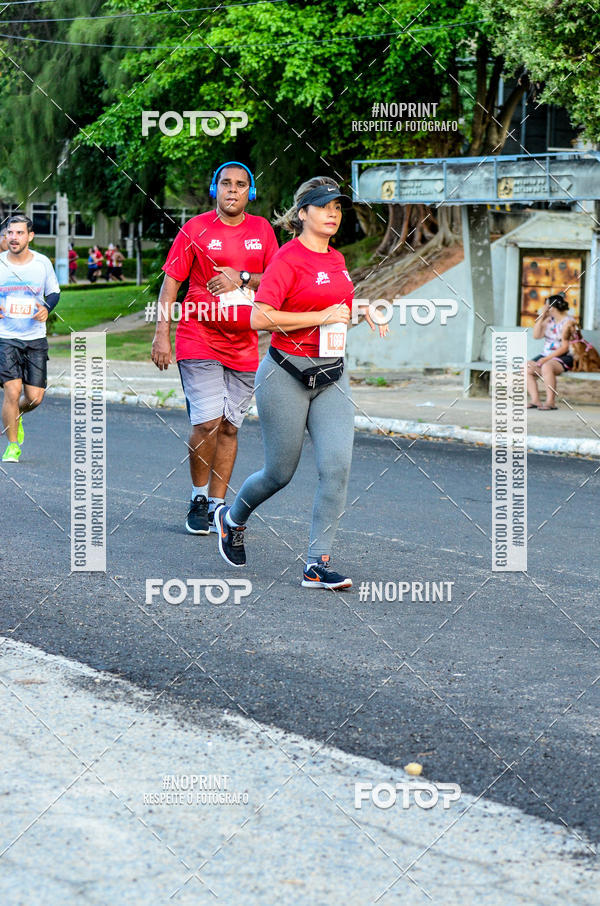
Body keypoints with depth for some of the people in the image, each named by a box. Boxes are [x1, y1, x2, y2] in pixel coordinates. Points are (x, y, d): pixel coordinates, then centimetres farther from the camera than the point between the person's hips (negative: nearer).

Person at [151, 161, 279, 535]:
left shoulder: (262, 229, 8)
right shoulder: (196, 229, -1)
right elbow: (171, 281, 0)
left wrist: (242, 279, -11)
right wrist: (162, 333, -7)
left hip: (244, 346, 4)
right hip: (199, 341, -4)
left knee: (229, 427, 6)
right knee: (207, 422, -13)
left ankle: (217, 505, 15)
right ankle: (199, 498, 6)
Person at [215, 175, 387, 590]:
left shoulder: (337, 259, 12)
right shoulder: (288, 258, -11)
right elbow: (260, 318, -21)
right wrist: (321, 317, -21)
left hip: (332, 376, 6)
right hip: (286, 375, -6)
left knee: (337, 466, -10)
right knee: (280, 473, 5)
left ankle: (318, 564, -5)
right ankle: (232, 518, 37)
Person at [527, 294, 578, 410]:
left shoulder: (568, 322, -10)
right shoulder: (549, 319, 13)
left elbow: (565, 347, -16)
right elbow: (537, 335, 8)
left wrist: (547, 359, -21)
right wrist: (541, 317, 0)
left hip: (564, 358, -8)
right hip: (547, 356, 8)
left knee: (546, 367, -38)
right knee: (526, 369, -12)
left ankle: (550, 402, -34)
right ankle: (535, 400, -17)